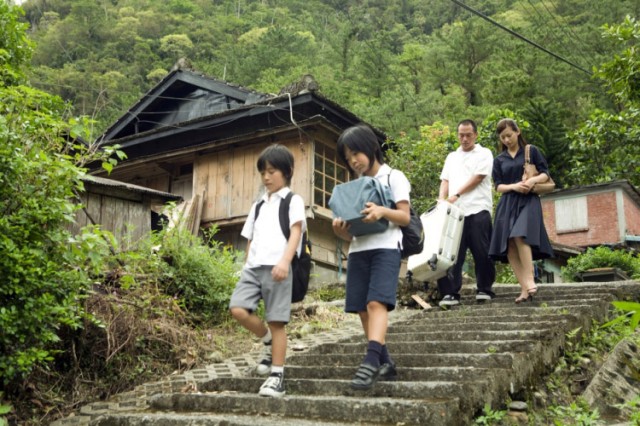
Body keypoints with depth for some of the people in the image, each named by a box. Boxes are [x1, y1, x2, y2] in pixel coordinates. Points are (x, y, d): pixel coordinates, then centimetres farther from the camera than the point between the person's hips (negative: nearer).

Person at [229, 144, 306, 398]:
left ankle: (277, 377, 3)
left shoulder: (293, 201, 6)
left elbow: (296, 232, -8)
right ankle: (269, 343, 13)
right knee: (238, 310, -13)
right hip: (253, 267, 5)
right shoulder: (258, 206, 24)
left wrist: (285, 261, -23)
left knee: (276, 321, -5)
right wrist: (247, 267, 15)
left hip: (277, 268, -5)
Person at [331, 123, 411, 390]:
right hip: (358, 250, 6)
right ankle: (385, 363, 10)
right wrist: (341, 231, -7)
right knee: (362, 309, 1)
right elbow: (351, 233, 16)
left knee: (376, 303, -21)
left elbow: (405, 217, -3)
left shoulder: (393, 177, 6)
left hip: (386, 248, -6)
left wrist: (383, 211, -22)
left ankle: (371, 362, -29)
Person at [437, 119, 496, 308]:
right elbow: (445, 181, 16)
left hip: (478, 209, -4)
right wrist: (441, 201, -1)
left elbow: (477, 177, -4)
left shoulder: (484, 154, 8)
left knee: (481, 252, -1)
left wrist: (456, 195, -8)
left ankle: (484, 289, 11)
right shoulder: (452, 157, 23)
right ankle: (451, 293, -3)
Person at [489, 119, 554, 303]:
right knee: (509, 247, -8)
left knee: (520, 236, -28)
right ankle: (525, 288, -6)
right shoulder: (499, 160, 16)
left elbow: (545, 173, 6)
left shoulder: (531, 151, 10)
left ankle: (530, 280, -25)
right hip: (507, 204, 3)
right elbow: (498, 186, 9)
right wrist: (514, 186, -11)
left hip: (528, 201, -3)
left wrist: (533, 180, -15)